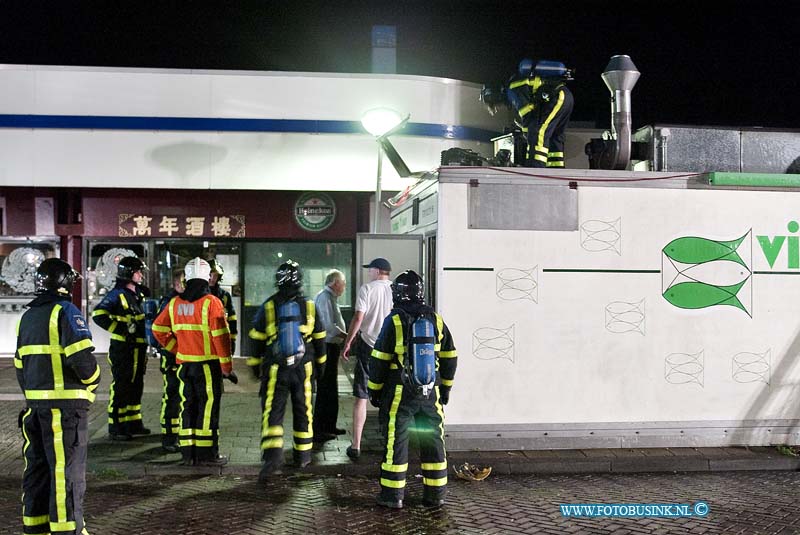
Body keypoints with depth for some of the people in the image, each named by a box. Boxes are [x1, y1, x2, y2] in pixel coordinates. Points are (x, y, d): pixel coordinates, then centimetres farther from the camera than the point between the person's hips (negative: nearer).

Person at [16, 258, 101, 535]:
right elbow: (81, 356, -20)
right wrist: (92, 382, -3)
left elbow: (20, 365, 18)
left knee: (37, 468, 16)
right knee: (66, 471, -2)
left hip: (34, 404, 8)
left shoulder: (27, 317, 14)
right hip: (65, 404, -8)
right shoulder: (65, 312, -11)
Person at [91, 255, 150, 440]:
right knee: (120, 387, -5)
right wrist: (121, 329, -22)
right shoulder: (117, 295, -12)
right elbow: (98, 314, -22)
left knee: (136, 386, 15)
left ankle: (133, 423, 27)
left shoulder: (140, 294, 15)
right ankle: (115, 427, 2)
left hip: (138, 349, 9)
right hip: (122, 349, -9)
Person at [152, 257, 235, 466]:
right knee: (208, 407, 1)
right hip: (208, 364, -5)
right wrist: (227, 367, -9)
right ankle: (207, 454, 5)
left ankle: (188, 453, 18)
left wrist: (176, 348, 17)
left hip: (184, 363, 6)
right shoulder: (211, 302, -12)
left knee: (188, 406, 13)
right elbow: (221, 336, -15)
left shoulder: (175, 303, 5)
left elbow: (158, 329, 11)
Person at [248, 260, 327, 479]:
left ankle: (273, 455, -17)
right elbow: (319, 338, 7)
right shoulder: (309, 306, -1)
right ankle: (302, 454, 22)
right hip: (303, 368, 2)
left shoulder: (268, 306, -5)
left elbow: (257, 339, 0)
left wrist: (255, 364, 13)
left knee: (272, 412, 0)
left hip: (275, 369, -1)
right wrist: (320, 363, 20)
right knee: (303, 410, 14)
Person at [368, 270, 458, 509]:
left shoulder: (394, 321, -9)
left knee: (396, 441, 3)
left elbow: (379, 360, -7)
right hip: (431, 392, 4)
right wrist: (446, 387, 20)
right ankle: (436, 493, 18)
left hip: (400, 393, -4)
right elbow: (449, 358, 10)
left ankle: (393, 494, 6)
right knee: (433, 439, 12)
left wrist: (374, 390, 3)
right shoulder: (436, 320, 4)